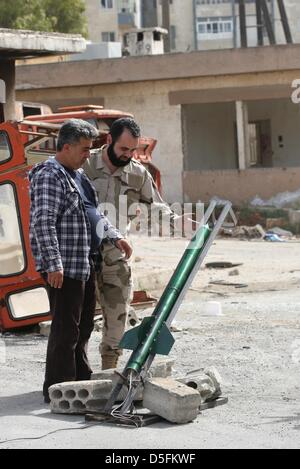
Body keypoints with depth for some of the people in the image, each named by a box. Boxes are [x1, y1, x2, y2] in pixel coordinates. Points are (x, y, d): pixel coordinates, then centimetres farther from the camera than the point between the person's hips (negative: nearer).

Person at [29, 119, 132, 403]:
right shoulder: (50, 176, -15)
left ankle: (81, 381, 27)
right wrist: (54, 264, -26)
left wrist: (114, 236, 17)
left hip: (85, 264, 10)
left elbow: (94, 213, 29)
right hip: (64, 269, -10)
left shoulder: (77, 175, 17)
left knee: (83, 326, 16)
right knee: (66, 329, -7)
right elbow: (44, 223, -22)